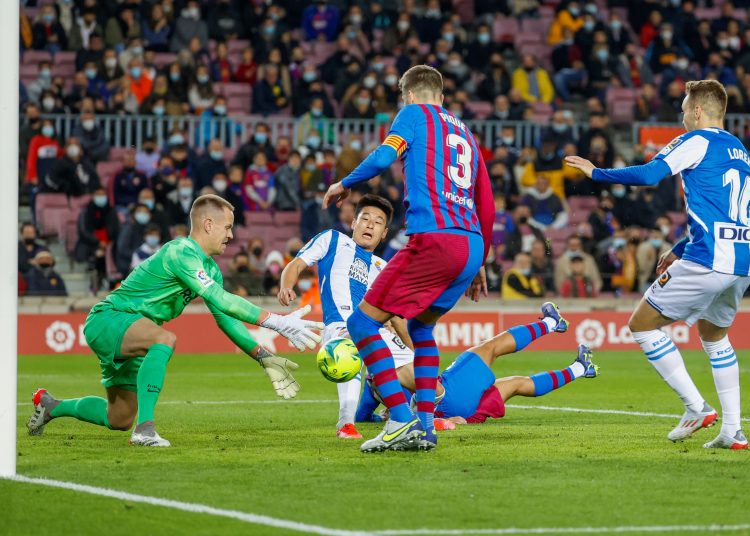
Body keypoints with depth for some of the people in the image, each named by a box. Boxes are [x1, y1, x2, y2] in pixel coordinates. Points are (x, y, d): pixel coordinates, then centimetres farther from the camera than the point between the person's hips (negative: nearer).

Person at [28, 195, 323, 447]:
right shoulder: (181, 253, -23)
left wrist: (265, 358, 0)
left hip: (130, 333, 10)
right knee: (165, 339, -39)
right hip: (107, 320, -10)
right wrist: (276, 322, -35)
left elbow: (225, 319, 10)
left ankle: (50, 406, 40)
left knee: (119, 419, 15)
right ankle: (145, 428, -39)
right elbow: (220, 300, -32)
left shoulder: (210, 269, 8)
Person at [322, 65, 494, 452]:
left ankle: (401, 422, -12)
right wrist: (478, 266, 35)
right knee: (420, 326, 27)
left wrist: (344, 184, 10)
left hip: (435, 239, -8)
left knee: (363, 323, -1)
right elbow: (486, 206, 27)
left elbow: (383, 157, -8)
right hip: (472, 246, 8)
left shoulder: (415, 114, 9)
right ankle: (425, 426, 16)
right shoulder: (465, 132, 27)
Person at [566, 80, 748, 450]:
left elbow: (649, 174, -13)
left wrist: (597, 173, 0)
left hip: (706, 263, -9)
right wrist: (681, 249, 30)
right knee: (714, 336, 25)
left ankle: (696, 408, -4)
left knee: (642, 324, 2)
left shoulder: (697, 141, -3)